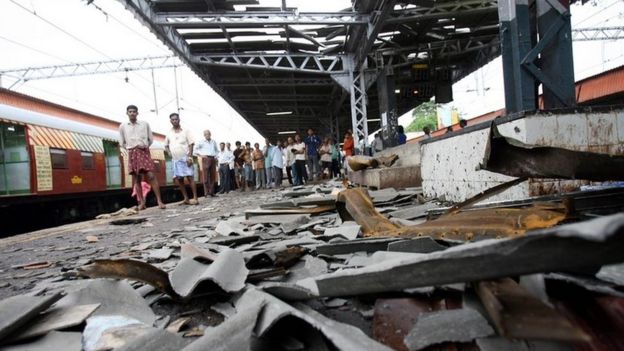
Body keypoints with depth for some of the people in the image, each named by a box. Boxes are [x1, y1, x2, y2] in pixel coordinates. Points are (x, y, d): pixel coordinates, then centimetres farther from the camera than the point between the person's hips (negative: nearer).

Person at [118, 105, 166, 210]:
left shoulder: (145, 124, 5)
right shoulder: (122, 126, 7)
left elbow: (151, 139, 10)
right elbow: (122, 143, 12)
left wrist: (144, 147, 7)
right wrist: (130, 149, 6)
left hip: (144, 152, -1)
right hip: (132, 154, 2)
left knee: (151, 176, -12)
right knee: (136, 179, 1)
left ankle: (159, 201, -14)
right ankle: (141, 203, 5)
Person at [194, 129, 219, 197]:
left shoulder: (213, 142, 16)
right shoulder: (201, 142, 4)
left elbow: (217, 150, 27)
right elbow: (196, 149, 6)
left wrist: (216, 156, 11)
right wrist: (201, 154, -6)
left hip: (213, 159, 4)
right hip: (206, 159, -4)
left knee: (213, 176, 3)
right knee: (206, 176, -7)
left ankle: (212, 192, 9)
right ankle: (206, 193, -6)